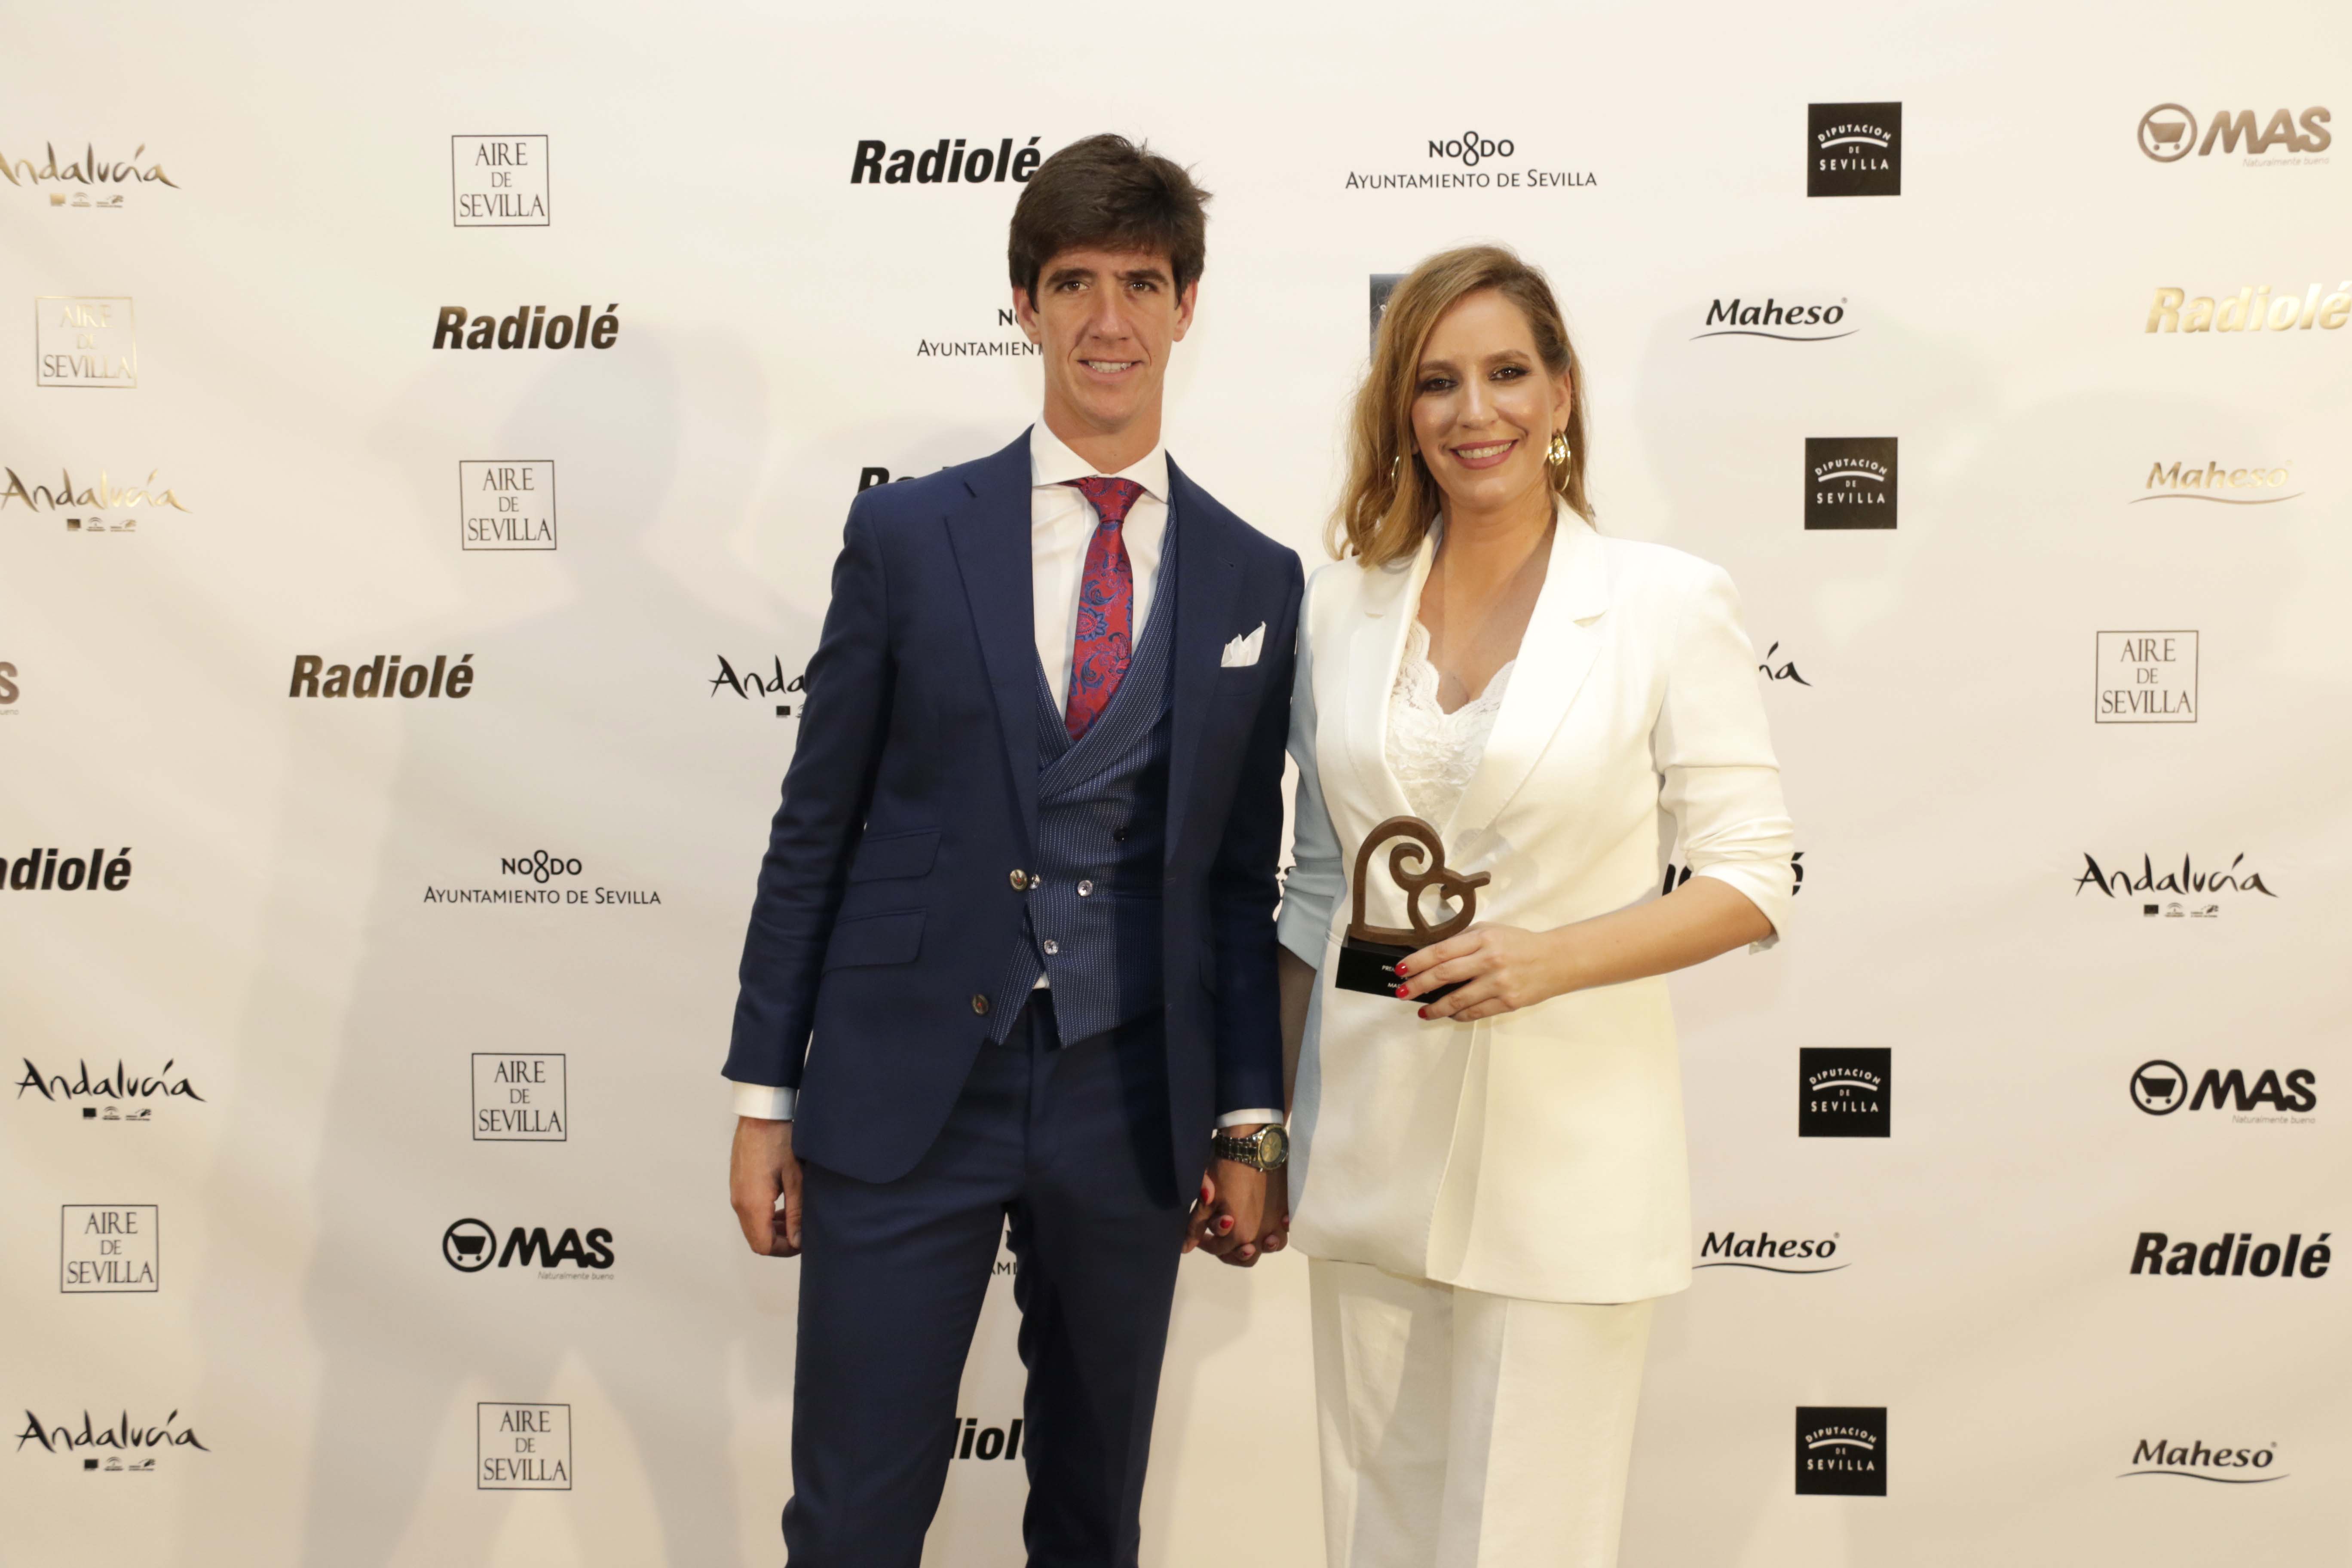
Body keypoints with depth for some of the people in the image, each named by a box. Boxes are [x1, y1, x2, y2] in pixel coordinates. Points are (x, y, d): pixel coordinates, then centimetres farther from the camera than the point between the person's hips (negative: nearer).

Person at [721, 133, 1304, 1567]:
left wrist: (1249, 1124, 5)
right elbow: (815, 826, 1)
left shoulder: (1257, 581, 4)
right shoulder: (905, 538, -1)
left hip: (1130, 1109, 2)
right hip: (905, 1090, -1)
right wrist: (765, 1095, 0)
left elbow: (1244, 869, 7)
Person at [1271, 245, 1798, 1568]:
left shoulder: (1672, 602, -6)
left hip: (1567, 1153, -4)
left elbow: (1753, 879, -6)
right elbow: (1319, 889, 11)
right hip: (1370, 1146, 4)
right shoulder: (1345, 606, 5)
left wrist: (1552, 958, -22)